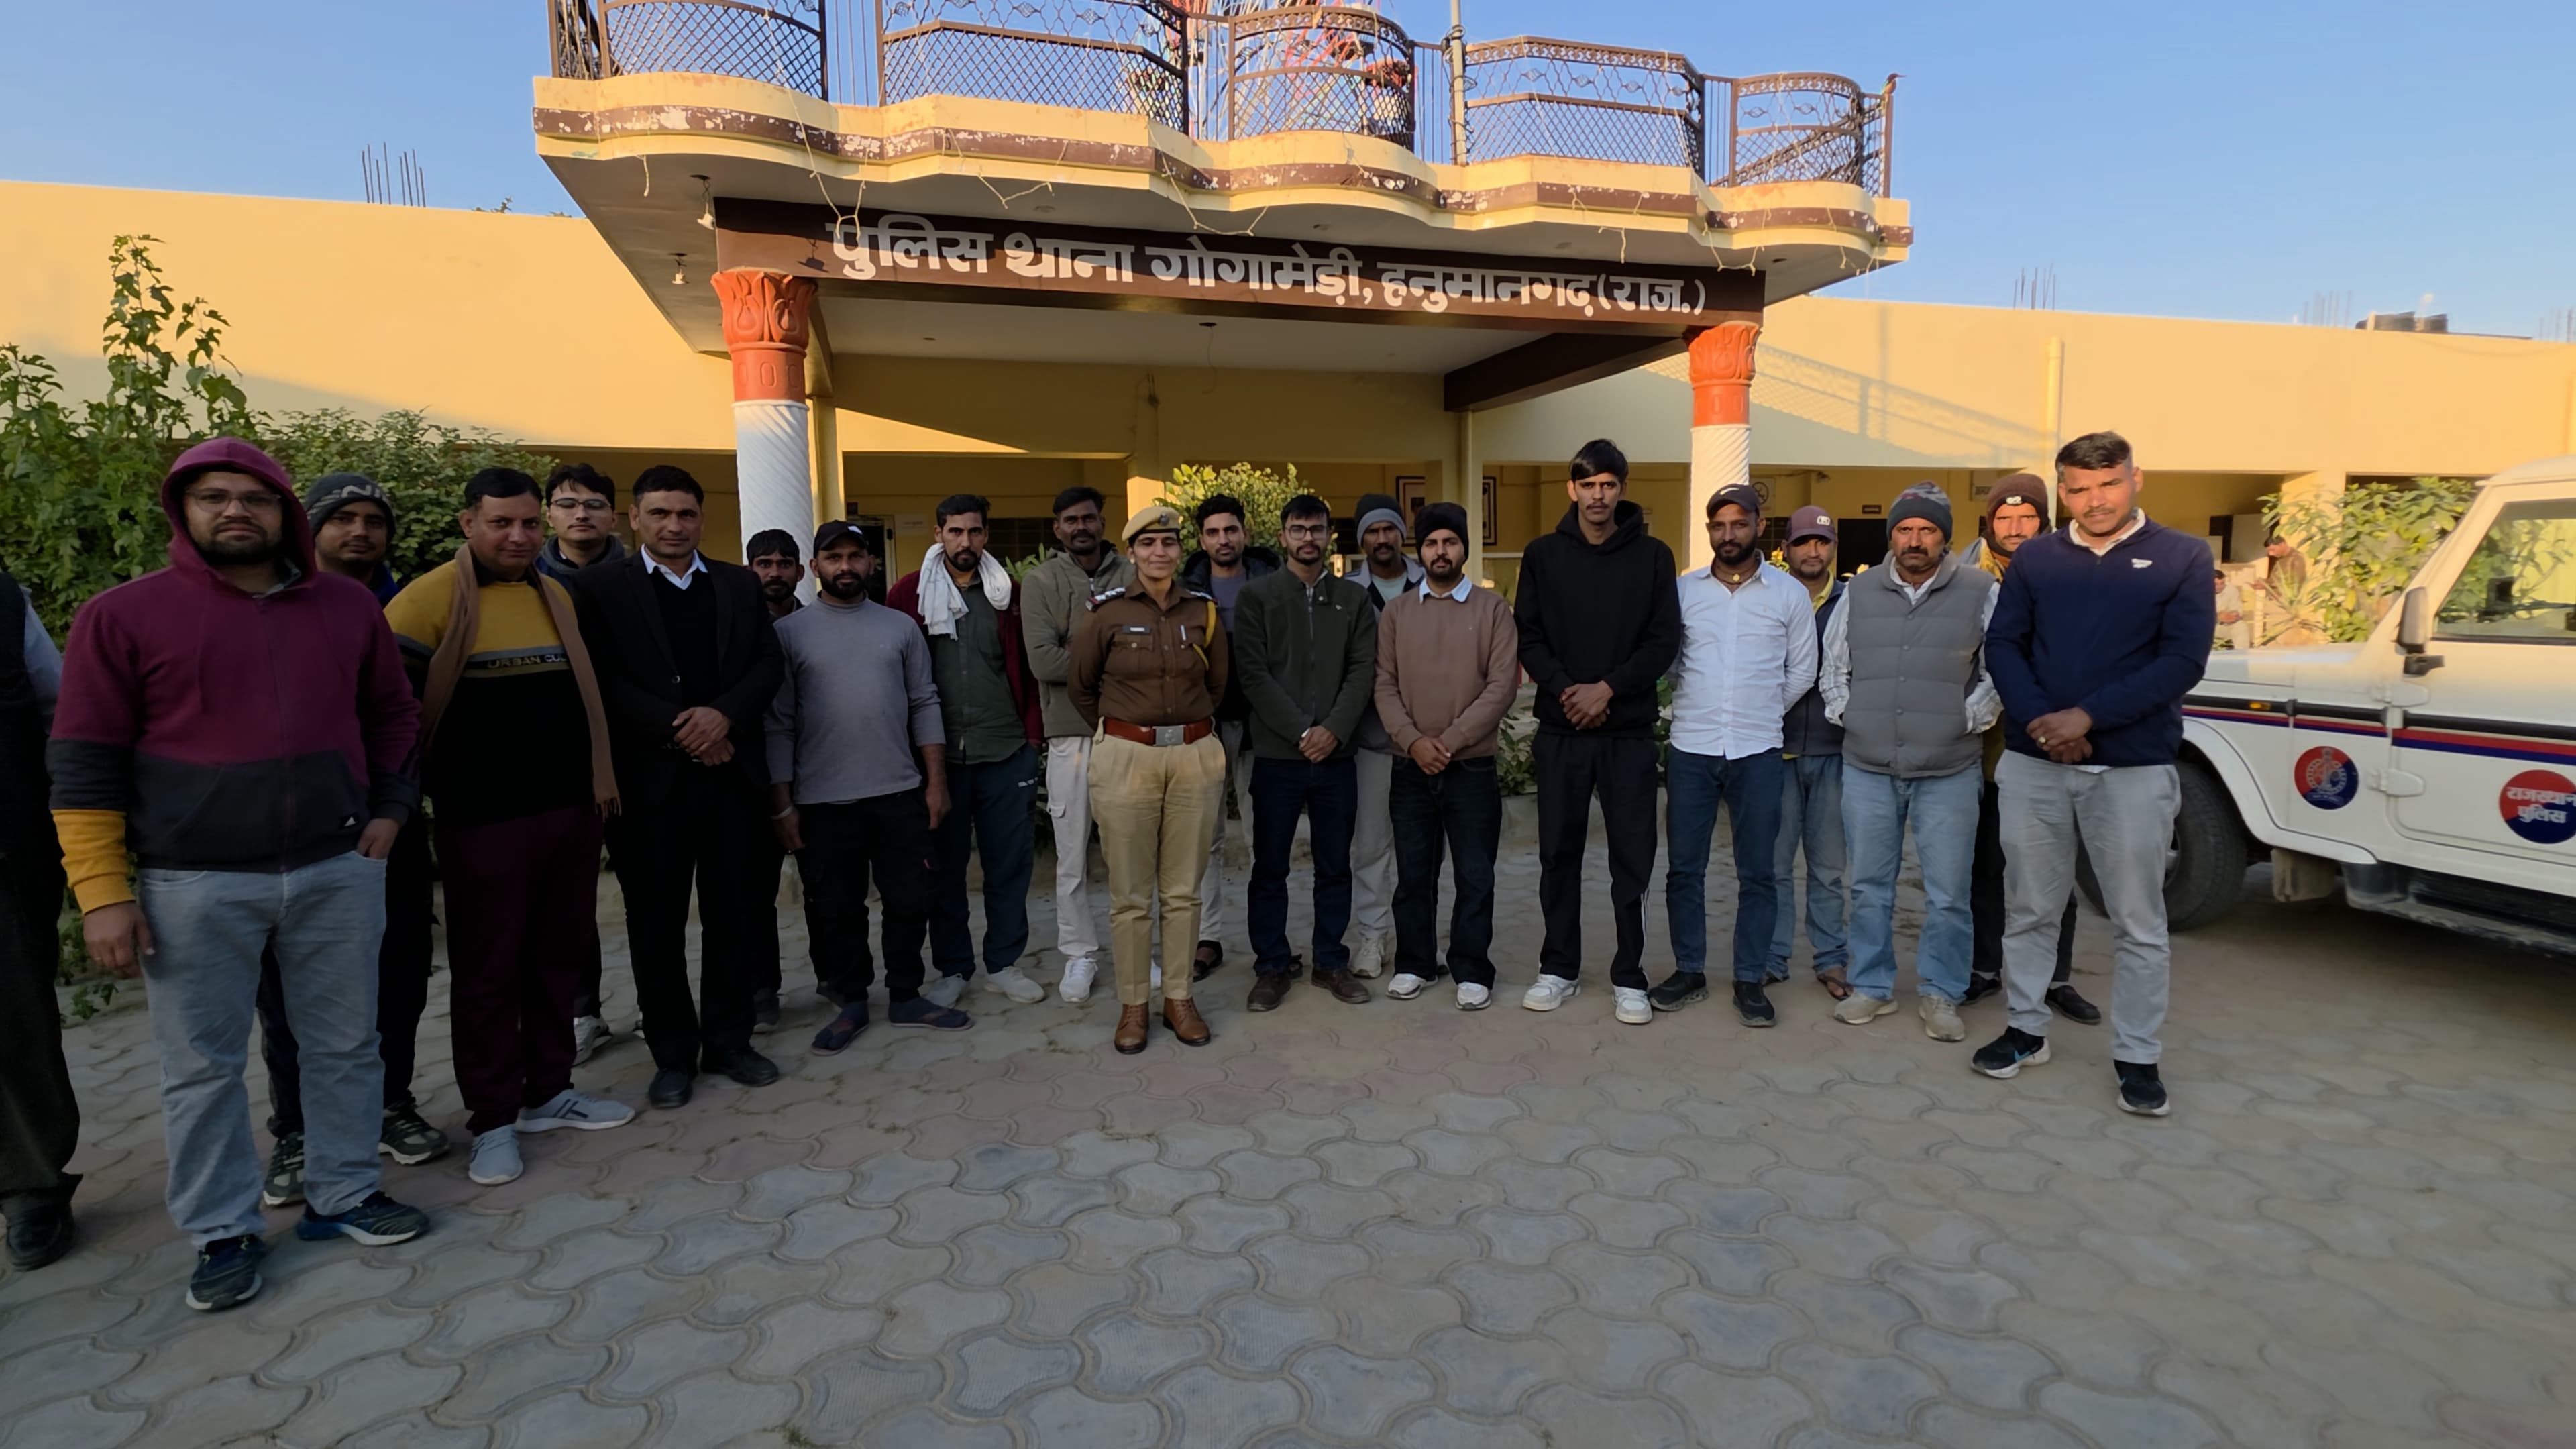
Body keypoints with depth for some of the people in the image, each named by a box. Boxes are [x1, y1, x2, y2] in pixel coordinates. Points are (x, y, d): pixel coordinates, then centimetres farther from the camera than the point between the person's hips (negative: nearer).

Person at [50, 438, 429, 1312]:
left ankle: (342, 1195, 27)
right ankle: (222, 1232, 23)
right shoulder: (124, 615, -3)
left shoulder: (346, 607, 6)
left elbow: (392, 714, 17)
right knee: (202, 1066, 8)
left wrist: (389, 808, 7)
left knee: (345, 1044, 11)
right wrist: (102, 891, -8)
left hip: (337, 871, 3)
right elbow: (85, 762, -4)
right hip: (195, 886, -2)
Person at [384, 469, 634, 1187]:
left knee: (557, 956, 14)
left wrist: (599, 778, 17)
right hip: (484, 819, -5)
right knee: (486, 971, 4)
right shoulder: (435, 596, -8)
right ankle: (492, 1120, 16)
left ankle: (549, 1090, 28)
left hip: (571, 808, 6)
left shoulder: (557, 596, 11)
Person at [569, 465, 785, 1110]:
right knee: (656, 923, 6)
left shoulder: (740, 584, 12)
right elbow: (602, 678, -7)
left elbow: (768, 663, 5)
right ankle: (672, 1054, 19)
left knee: (735, 913, 8)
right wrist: (679, 731, -14)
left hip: (732, 772, 3)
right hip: (649, 778, -2)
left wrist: (724, 714, -12)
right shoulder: (600, 587, 2)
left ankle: (729, 1040, 22)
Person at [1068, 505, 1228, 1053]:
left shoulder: (1203, 610, 5)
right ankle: (1132, 1004, 16)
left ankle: (1179, 998, 21)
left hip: (1195, 756, 2)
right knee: (1130, 893, 3)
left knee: (1182, 889, 9)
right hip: (1126, 758, -2)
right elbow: (1079, 685, 9)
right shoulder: (1108, 612, -2)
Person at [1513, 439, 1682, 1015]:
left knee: (1632, 857, 3)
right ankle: (1559, 968, 21)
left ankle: (1630, 974, 16)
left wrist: (1607, 688, -14)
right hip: (1560, 729, 1)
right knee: (1559, 853, 8)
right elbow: (1528, 638, 2)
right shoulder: (1543, 554, 6)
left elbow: (1665, 640, -3)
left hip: (1629, 730, -1)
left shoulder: (1652, 555, 2)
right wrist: (1566, 691, -12)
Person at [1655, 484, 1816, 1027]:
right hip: (1690, 748, 1)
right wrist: (1699, 705, 6)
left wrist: (1763, 714, 9)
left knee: (1758, 873, 5)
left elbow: (1802, 672, 8)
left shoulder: (1790, 594, 2)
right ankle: (1688, 972, 20)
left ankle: (1751, 980, 17)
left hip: (1757, 752, -1)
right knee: (1684, 867, 6)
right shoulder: (1682, 589, 4)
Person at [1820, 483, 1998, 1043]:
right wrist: (1844, 714, 4)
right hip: (1867, 769, 3)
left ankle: (1940, 994, 20)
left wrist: (1969, 720, -6)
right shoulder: (1859, 592, 7)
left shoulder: (1982, 593, -1)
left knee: (1947, 894, 3)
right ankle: (1872, 986, 25)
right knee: (1869, 887, 11)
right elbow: (1832, 665, 15)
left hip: (1948, 772, -2)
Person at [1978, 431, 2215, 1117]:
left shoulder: (2182, 558, 1)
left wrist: (2087, 717, -16)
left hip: (2135, 769, -2)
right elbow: (2003, 645, 3)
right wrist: (2040, 721, -13)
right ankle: (2026, 1030, 26)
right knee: (2030, 909, 11)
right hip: (2035, 763, 2)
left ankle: (2137, 1057, 18)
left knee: (2138, 924, 5)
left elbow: (2183, 661, -8)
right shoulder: (2035, 558, 7)